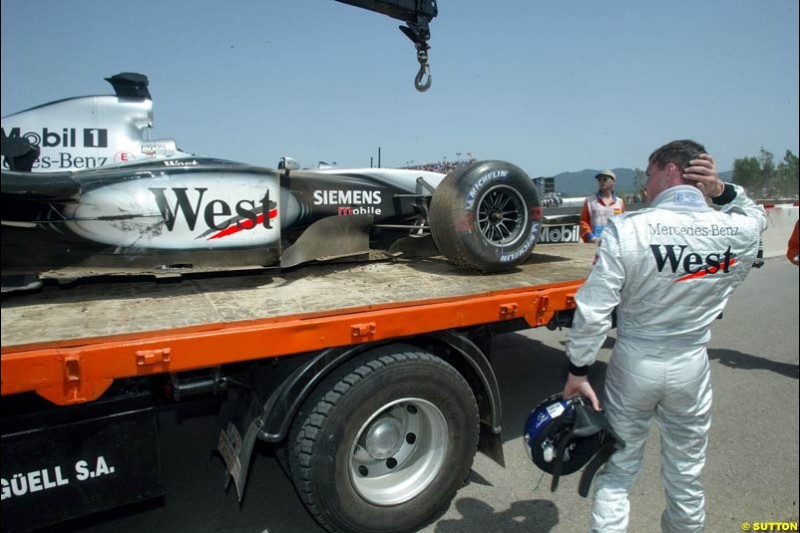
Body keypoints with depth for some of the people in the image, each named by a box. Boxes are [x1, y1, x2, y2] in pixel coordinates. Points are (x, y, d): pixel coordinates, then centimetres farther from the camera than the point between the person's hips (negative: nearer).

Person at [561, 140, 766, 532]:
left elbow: (593, 311, -19)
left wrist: (577, 371, -8)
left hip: (635, 363, -2)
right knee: (686, 477, 22)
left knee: (617, 471, 14)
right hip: (691, 366, 3)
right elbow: (755, 217, 19)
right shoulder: (739, 232, -10)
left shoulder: (627, 229, -20)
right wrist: (722, 191, 0)